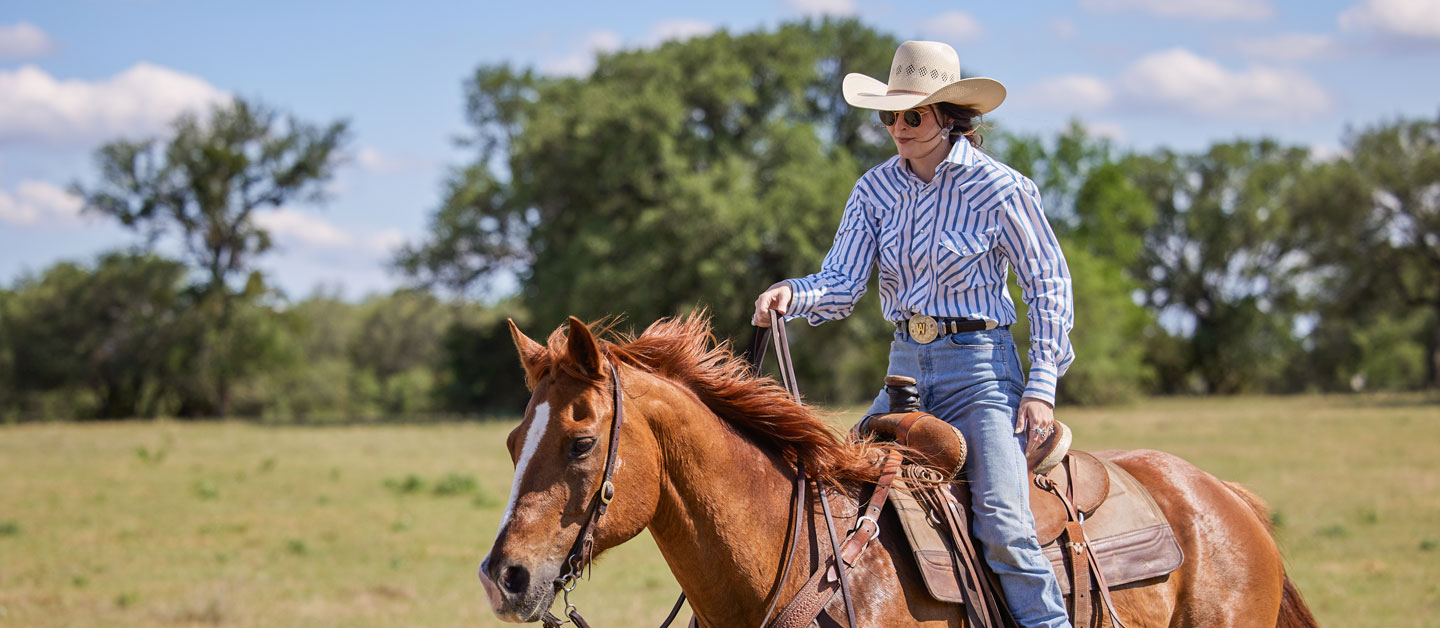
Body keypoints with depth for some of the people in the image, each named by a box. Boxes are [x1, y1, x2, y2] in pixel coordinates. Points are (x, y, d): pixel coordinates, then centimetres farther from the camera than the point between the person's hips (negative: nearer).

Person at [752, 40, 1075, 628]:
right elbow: (841, 282, -1)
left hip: (980, 365, -6)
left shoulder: (1000, 189, -9)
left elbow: (1048, 284, -2)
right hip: (905, 365, 6)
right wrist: (792, 295, -24)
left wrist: (1042, 385, -8)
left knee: (1001, 522, -19)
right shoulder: (876, 190, 4)